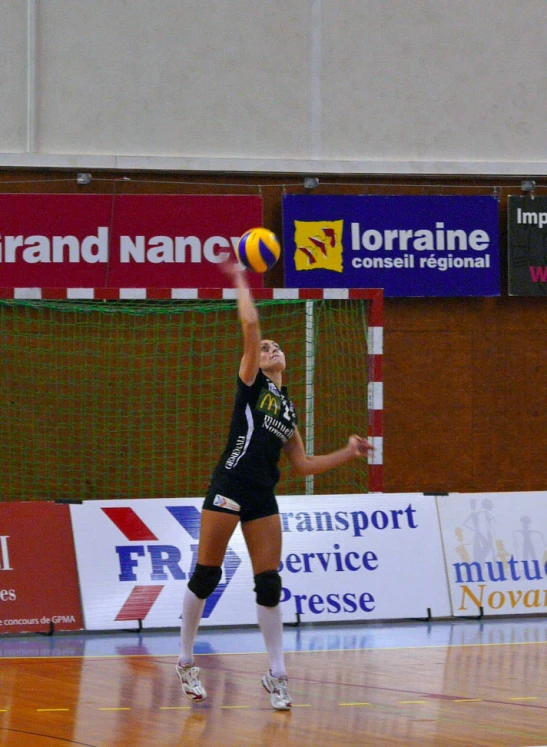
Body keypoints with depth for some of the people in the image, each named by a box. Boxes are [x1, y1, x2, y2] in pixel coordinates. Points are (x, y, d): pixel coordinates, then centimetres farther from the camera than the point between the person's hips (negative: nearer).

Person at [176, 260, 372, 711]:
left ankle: (277, 674, 4)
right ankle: (186, 662, 10)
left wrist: (349, 453, 14)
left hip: (263, 499, 5)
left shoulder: (288, 410, 20)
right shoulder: (251, 384, 5)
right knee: (206, 574, -2)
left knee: (269, 584, 1)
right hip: (230, 486, -5)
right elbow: (250, 324, -7)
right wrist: (241, 282, 0)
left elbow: (304, 464, 20)